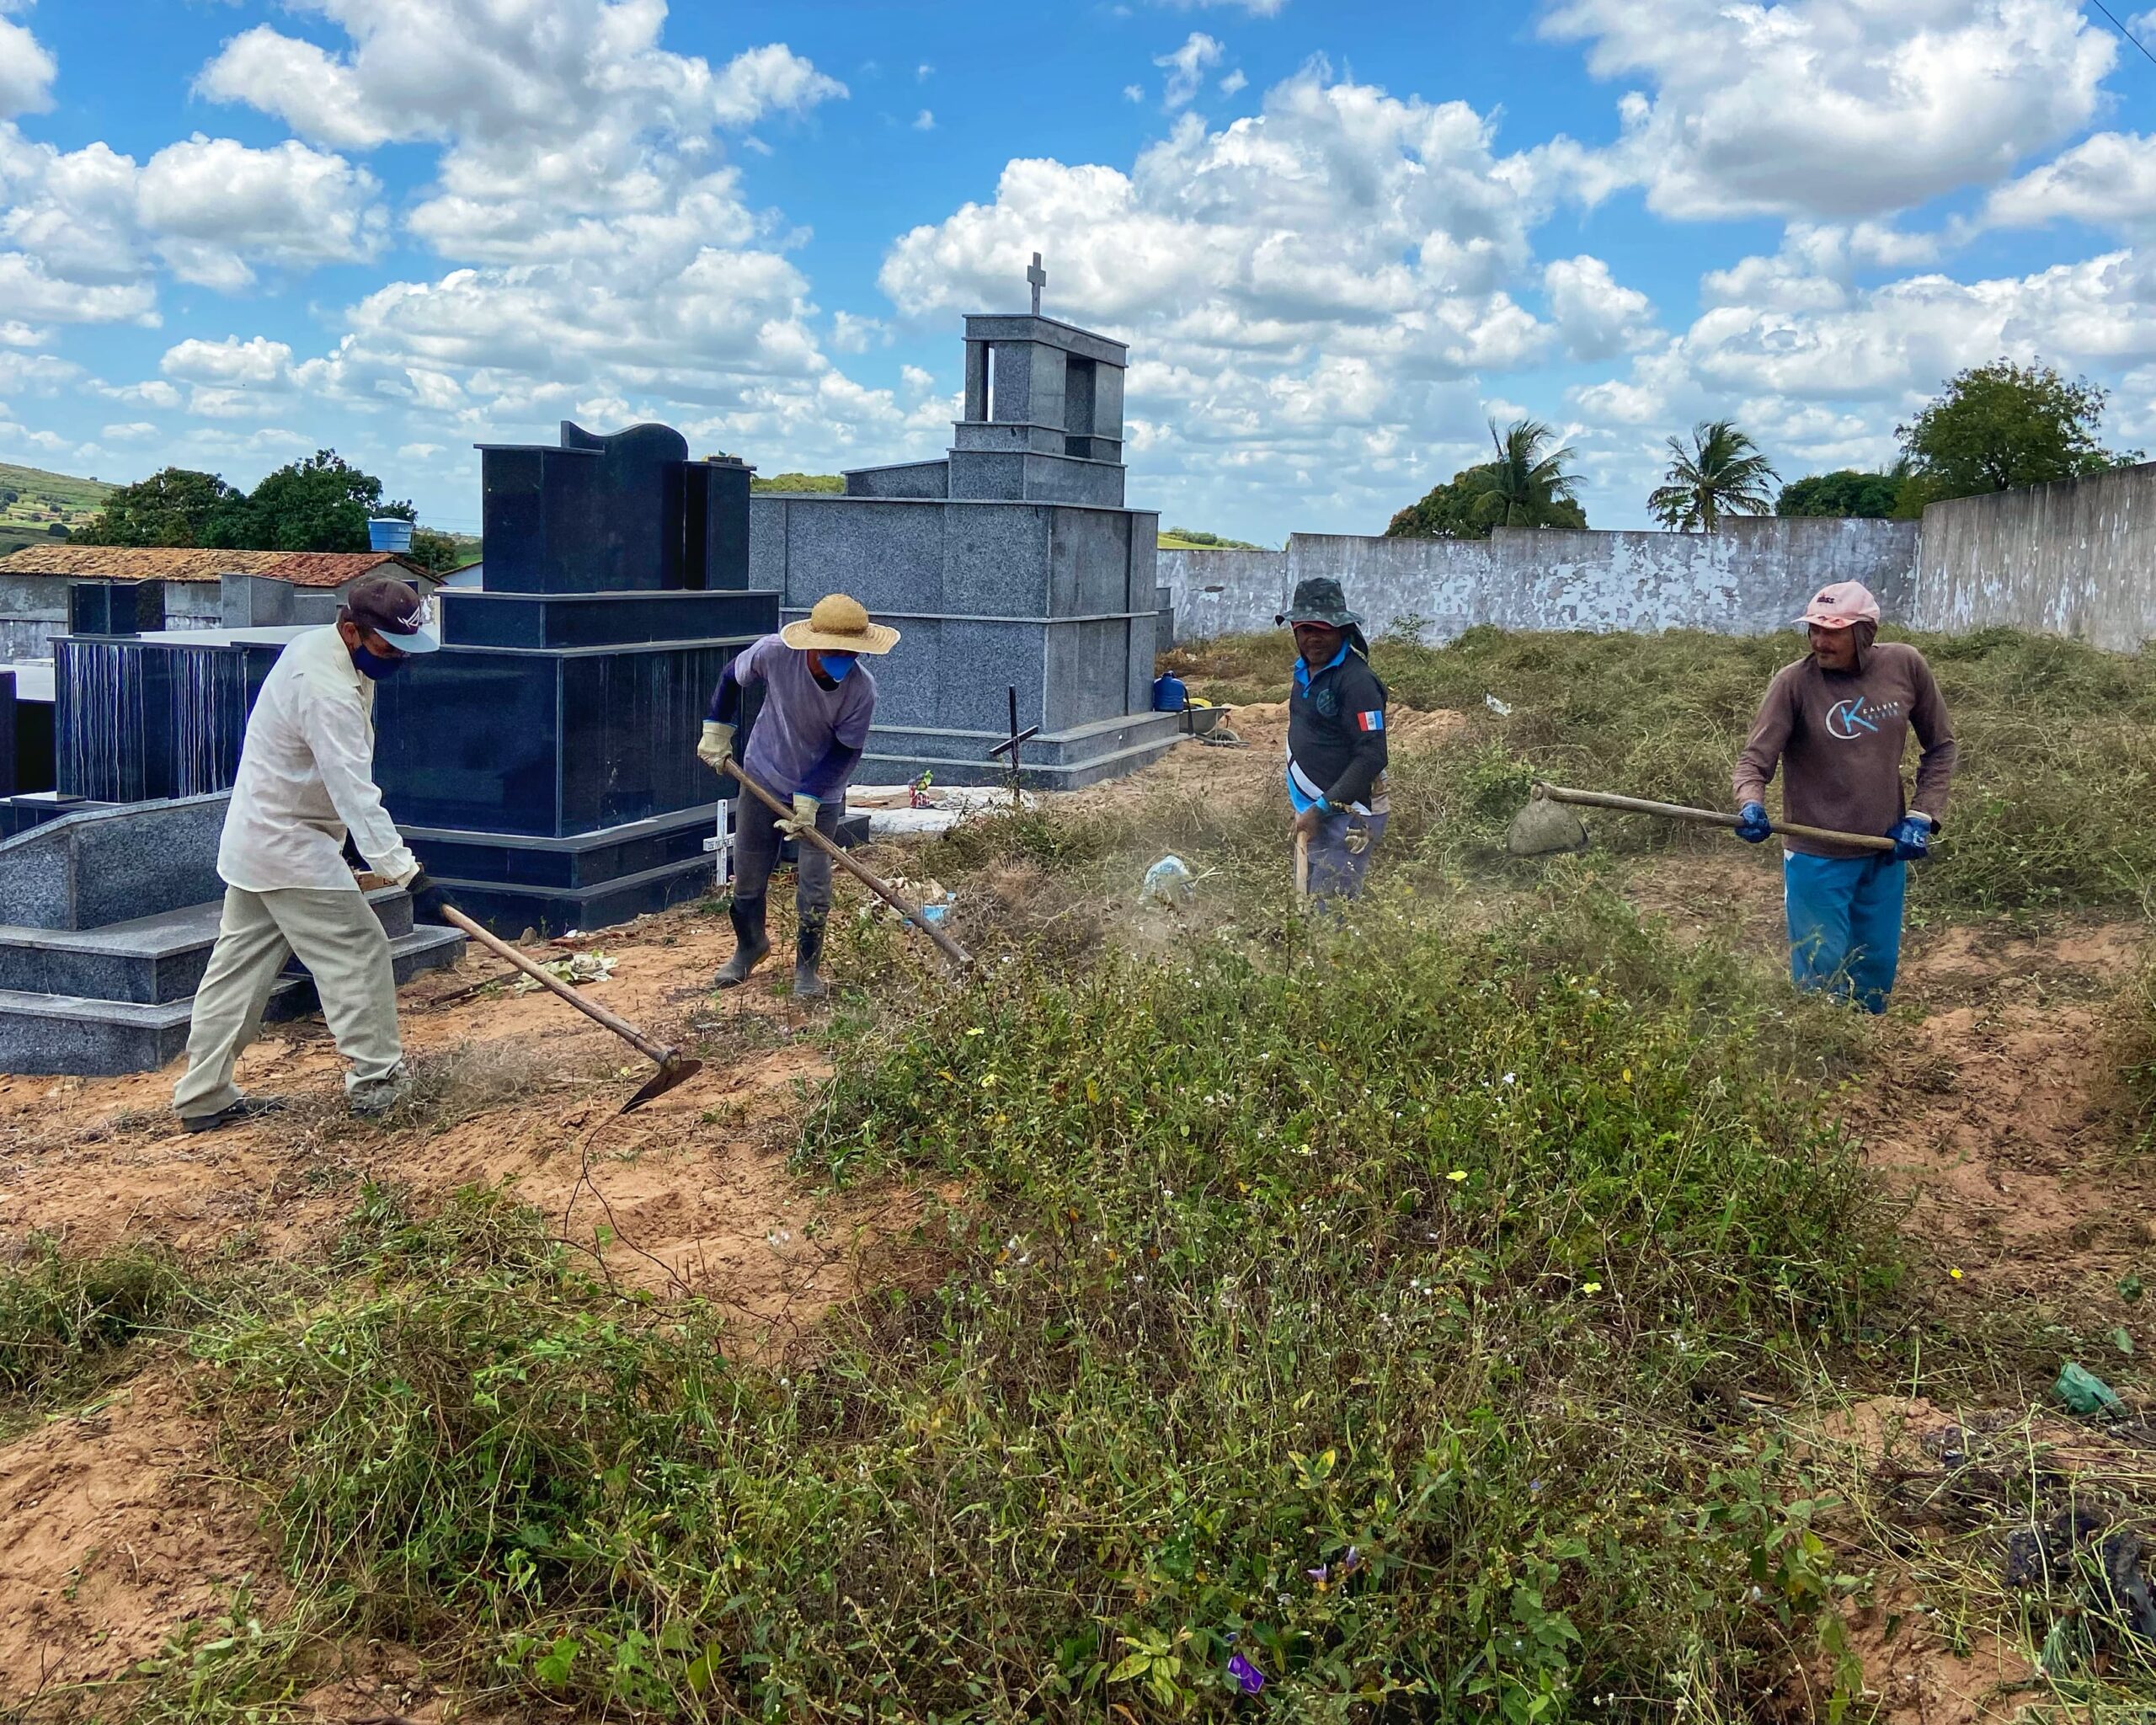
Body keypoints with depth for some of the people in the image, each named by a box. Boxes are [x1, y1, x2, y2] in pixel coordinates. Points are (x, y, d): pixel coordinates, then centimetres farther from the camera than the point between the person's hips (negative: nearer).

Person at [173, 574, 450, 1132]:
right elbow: (356, 795, -32)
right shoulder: (328, 690, -26)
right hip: (289, 844, -10)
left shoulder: (314, 644, 6)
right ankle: (375, 1079, 6)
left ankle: (204, 1098, 18)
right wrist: (406, 872, -34)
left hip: (253, 837, 10)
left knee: (240, 966, 12)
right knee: (357, 949, -2)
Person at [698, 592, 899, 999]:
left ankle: (807, 968, 16)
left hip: (822, 794, -2)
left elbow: (846, 751, -16)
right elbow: (731, 678, -2)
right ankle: (750, 945, 38)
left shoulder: (861, 688, -27)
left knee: (814, 887, -4)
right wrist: (717, 731, 2)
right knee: (747, 876, 12)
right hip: (764, 778, 2)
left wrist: (809, 798, -21)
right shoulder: (774, 653, -24)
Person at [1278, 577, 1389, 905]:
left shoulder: (1356, 681, -17)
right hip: (1313, 812, 9)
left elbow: (1372, 757, -21)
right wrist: (1303, 808, 17)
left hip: (1346, 815, -9)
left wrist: (1321, 809, -22)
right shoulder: (1306, 671, 11)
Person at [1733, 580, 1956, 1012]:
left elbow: (1940, 746, 8)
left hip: (1886, 854, 4)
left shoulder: (1905, 666, -4)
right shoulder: (1794, 681, -14)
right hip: (1818, 860, -4)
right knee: (1824, 979, 1)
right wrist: (1751, 805, -38)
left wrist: (1921, 816, 0)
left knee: (1877, 975, 16)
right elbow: (1753, 761, -17)